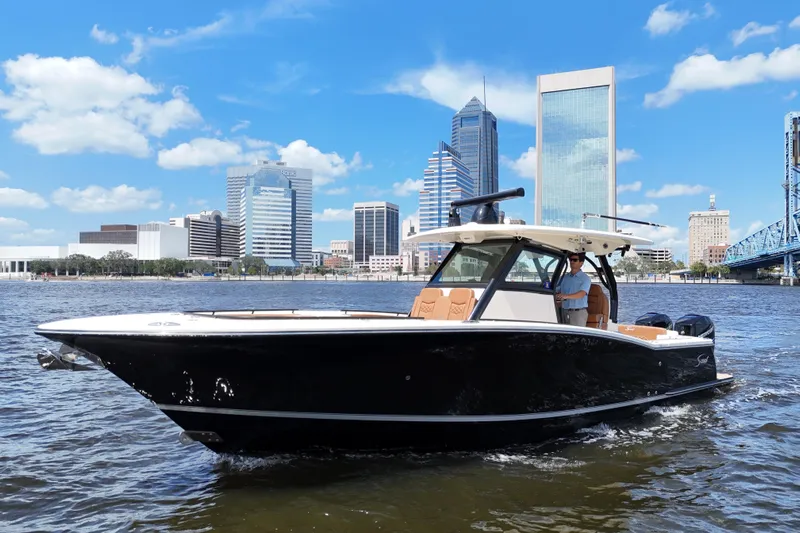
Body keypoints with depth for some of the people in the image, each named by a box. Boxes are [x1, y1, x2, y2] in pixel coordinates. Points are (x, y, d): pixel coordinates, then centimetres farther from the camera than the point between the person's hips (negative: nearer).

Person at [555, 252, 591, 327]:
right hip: (564, 311, 5)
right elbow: (556, 291, 13)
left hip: (579, 312, -5)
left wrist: (566, 296, -34)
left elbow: (582, 294, -18)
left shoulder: (585, 278, -2)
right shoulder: (564, 277, 14)